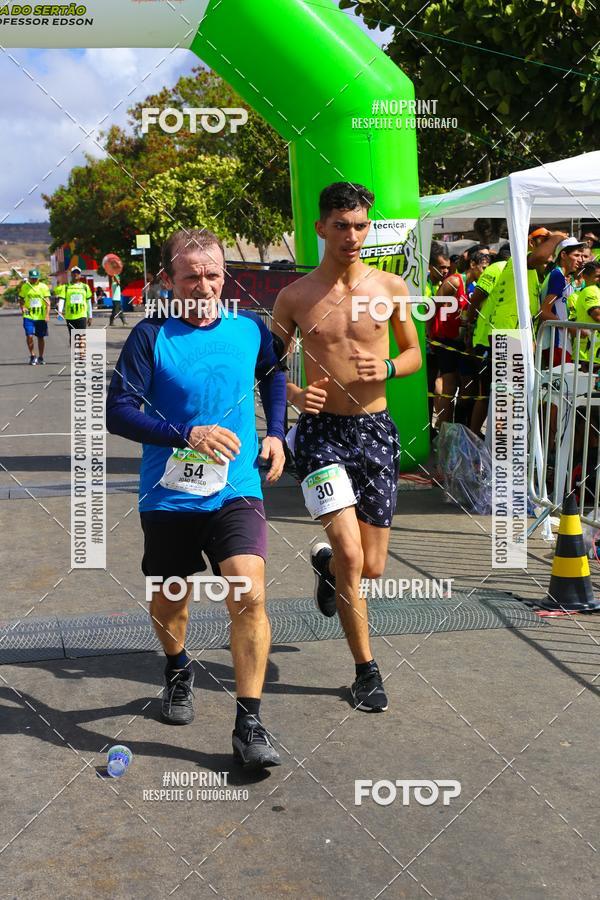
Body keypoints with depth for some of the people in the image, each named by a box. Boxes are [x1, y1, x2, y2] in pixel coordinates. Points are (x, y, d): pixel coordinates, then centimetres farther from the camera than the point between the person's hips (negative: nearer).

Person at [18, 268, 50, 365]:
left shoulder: (44, 287, 0)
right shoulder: (25, 287, 4)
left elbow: (47, 302, -3)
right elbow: (21, 300, 14)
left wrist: (47, 315, -14)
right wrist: (22, 307, -8)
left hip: (41, 316, 0)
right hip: (28, 316, 0)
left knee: (41, 337, 8)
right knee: (29, 336, -12)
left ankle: (40, 358, 24)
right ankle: (32, 356, 5)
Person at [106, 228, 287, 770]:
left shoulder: (249, 329, 1)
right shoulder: (151, 336, -7)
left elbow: (273, 374, 23)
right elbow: (118, 413, -13)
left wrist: (276, 433, 10)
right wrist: (188, 434, -24)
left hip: (236, 492, 0)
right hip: (169, 497, 0)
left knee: (249, 595, -18)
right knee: (167, 605, 15)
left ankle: (249, 724, -7)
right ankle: (178, 671, 49)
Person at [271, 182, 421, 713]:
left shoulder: (391, 288, 1)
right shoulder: (294, 297, -2)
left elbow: (414, 353, 13)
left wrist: (387, 367, -10)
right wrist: (294, 393, -13)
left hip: (375, 430, 2)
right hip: (321, 430, -2)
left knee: (372, 567, 6)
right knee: (351, 555, -15)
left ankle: (326, 563, 44)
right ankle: (366, 670, 4)